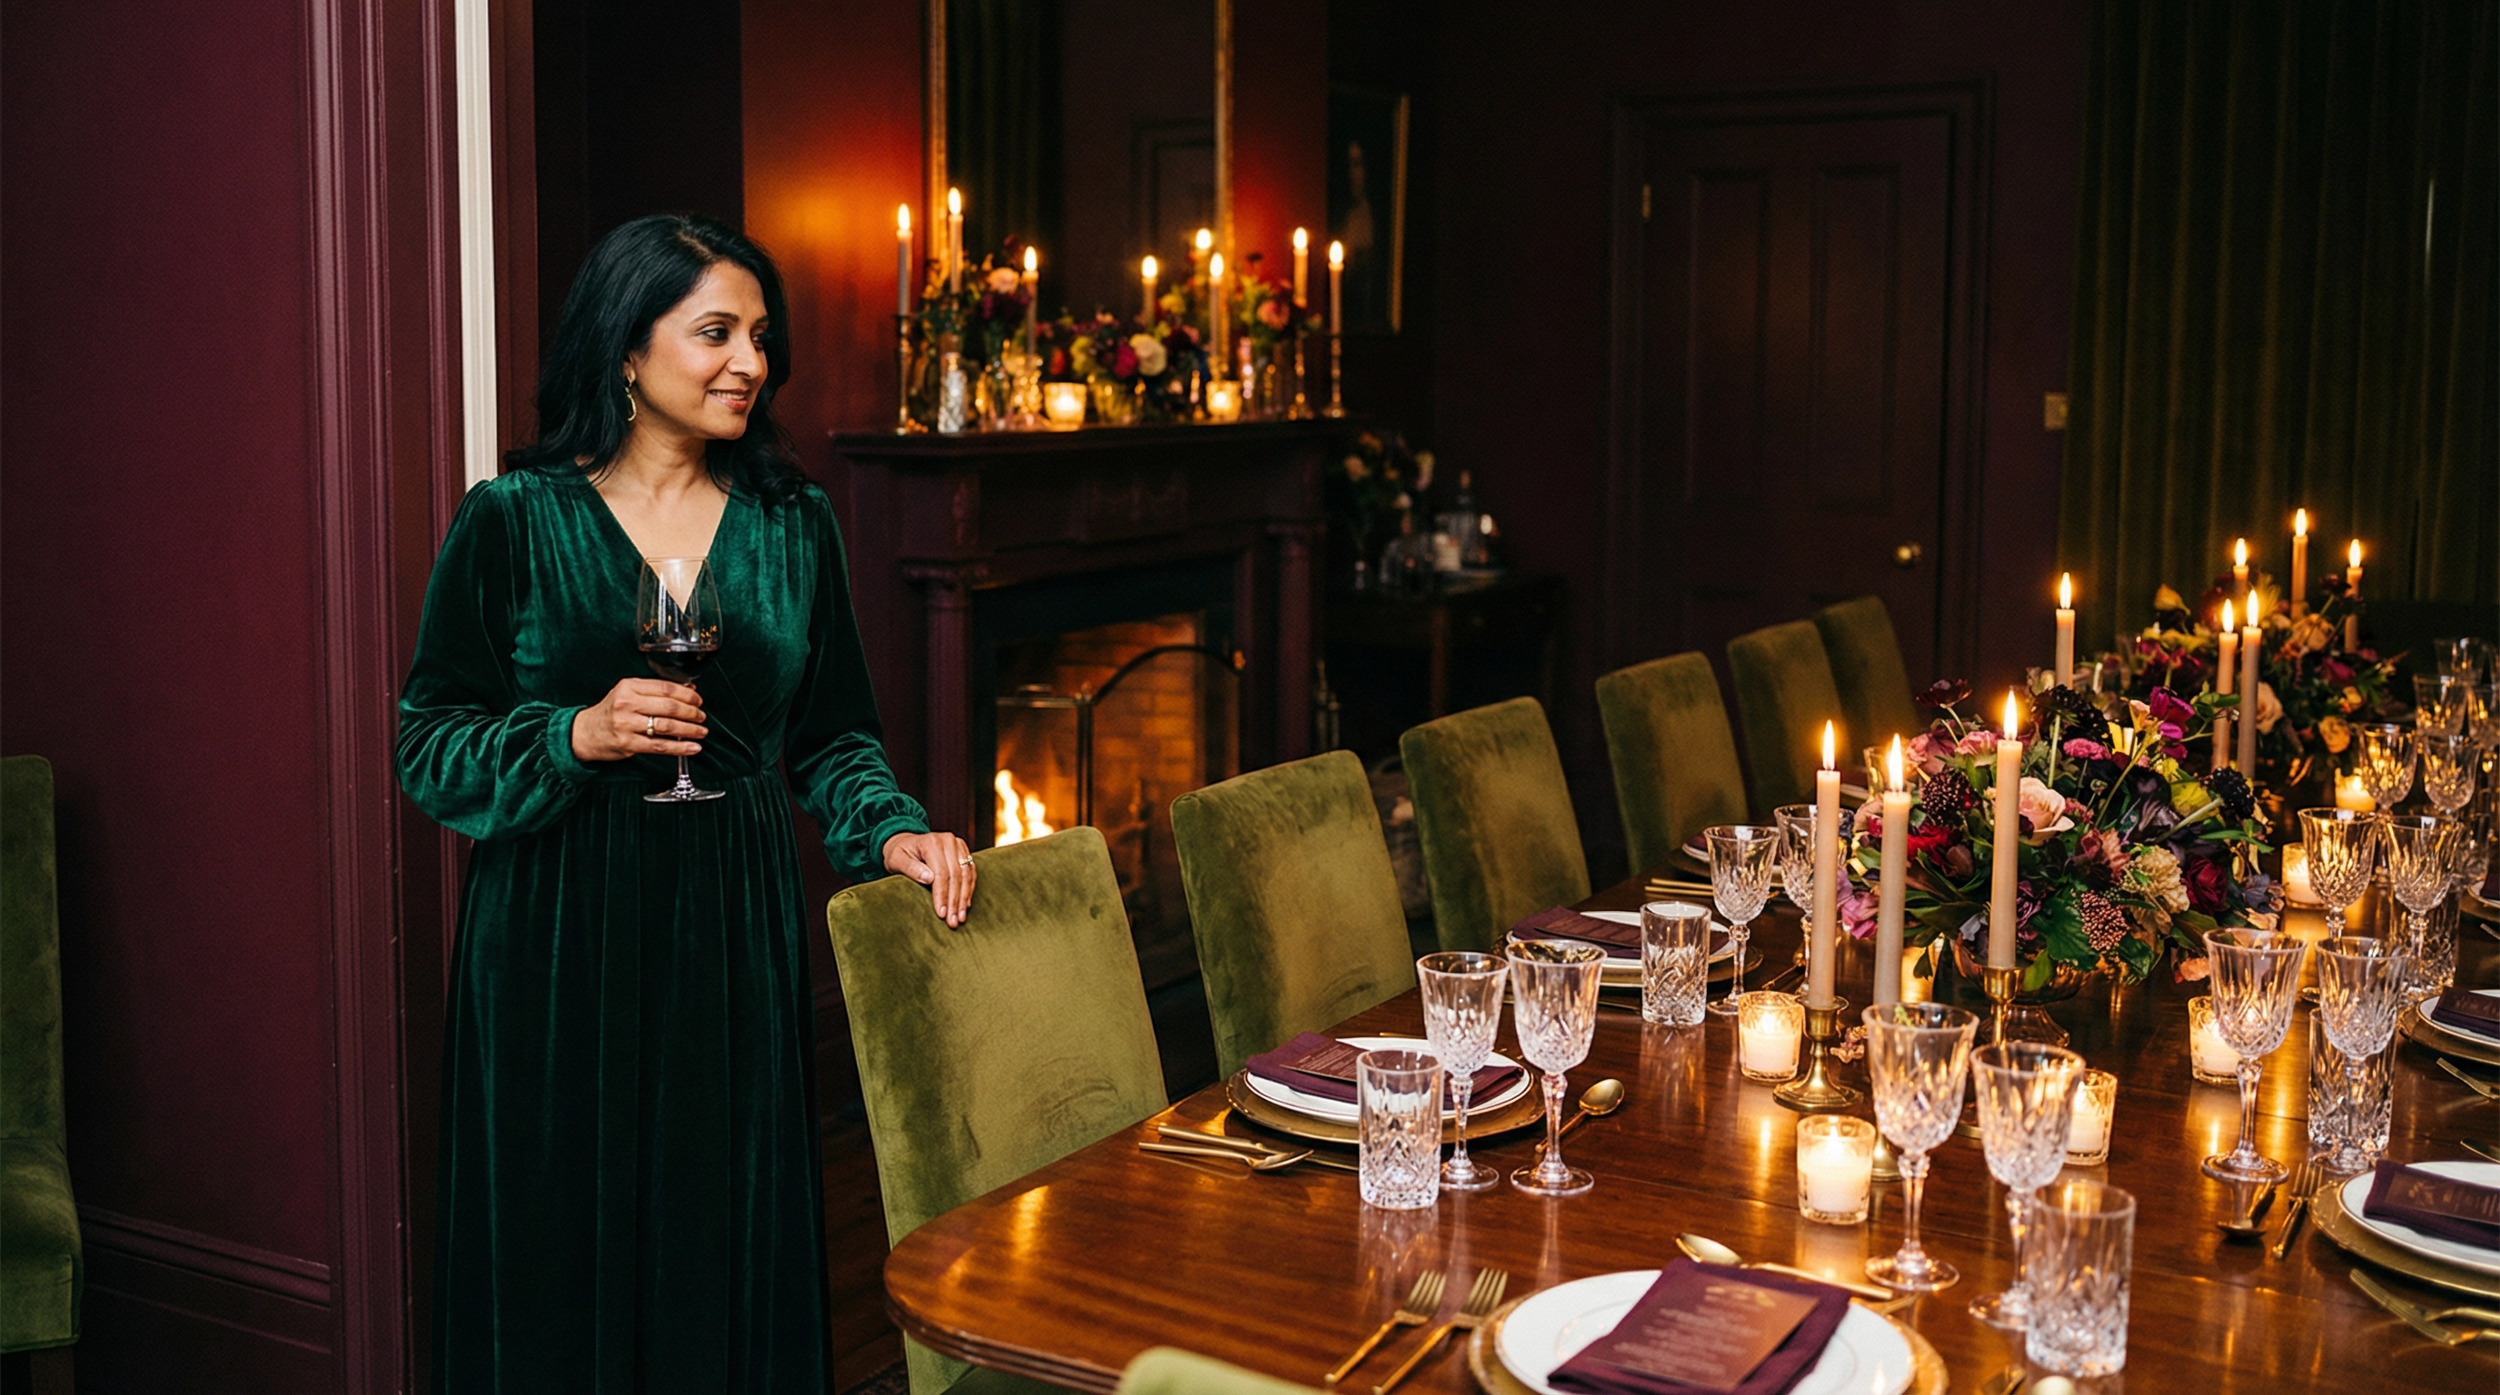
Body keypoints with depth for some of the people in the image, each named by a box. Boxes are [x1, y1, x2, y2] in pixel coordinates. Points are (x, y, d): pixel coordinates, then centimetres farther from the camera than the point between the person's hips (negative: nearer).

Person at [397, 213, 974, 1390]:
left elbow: (832, 738, 12)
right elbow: (428, 744, -2)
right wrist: (576, 737, -17)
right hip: (557, 941, -2)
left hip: (732, 931, 3)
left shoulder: (791, 524, 7)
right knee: (562, 1256, 4)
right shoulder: (513, 522, -3)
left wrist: (891, 831, -6)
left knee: (730, 1240, 7)